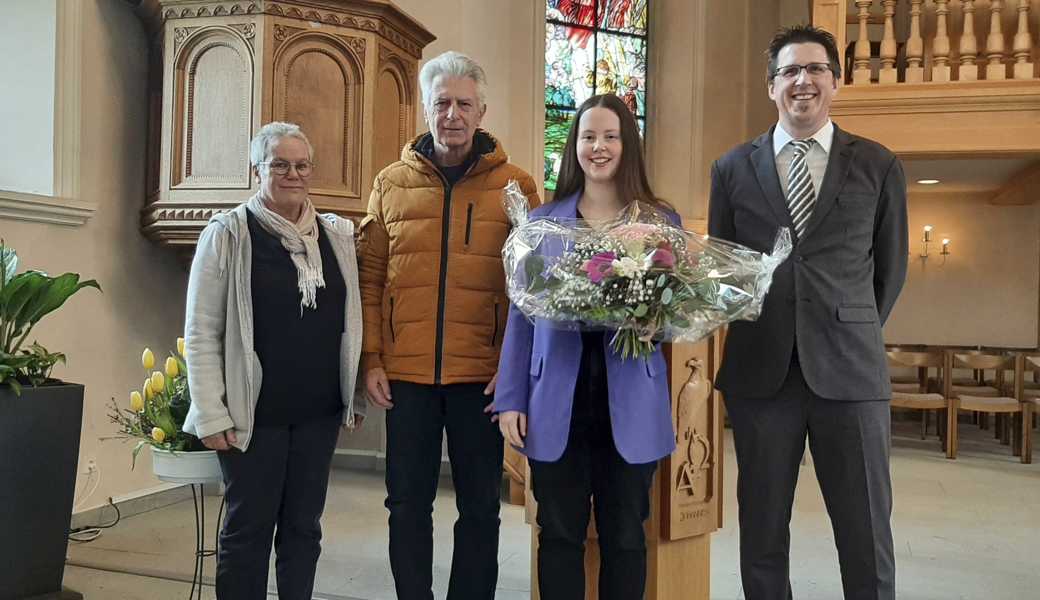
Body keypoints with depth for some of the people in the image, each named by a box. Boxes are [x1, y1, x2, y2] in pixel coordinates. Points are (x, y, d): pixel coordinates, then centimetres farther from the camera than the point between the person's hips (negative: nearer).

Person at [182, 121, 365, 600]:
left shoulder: (338, 234, 7)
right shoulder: (227, 233, -5)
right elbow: (201, 333, -6)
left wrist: (355, 396, 9)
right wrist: (211, 415, -10)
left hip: (320, 411, 4)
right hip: (254, 412, -3)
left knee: (303, 525, 13)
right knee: (249, 527, 8)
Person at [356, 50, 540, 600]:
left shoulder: (515, 184, 1)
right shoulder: (391, 183, 7)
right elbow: (369, 277, 7)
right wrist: (371, 359, 0)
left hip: (481, 374, -1)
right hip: (406, 373, 2)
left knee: (480, 505, 11)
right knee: (408, 503, 12)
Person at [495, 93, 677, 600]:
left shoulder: (661, 221, 5)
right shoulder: (542, 220, 7)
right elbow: (521, 315, 6)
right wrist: (510, 400, 0)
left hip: (630, 403, 0)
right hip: (557, 400, 1)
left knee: (624, 535, 10)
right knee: (559, 534, 8)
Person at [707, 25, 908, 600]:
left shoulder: (878, 166, 6)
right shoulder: (732, 168, 7)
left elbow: (890, 267, 14)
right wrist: (750, 333, 12)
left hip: (848, 369, 0)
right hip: (759, 369, 1)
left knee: (867, 535, 6)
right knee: (762, 531, 10)